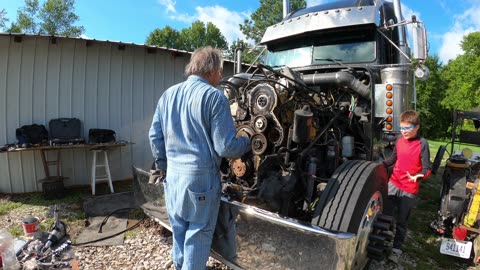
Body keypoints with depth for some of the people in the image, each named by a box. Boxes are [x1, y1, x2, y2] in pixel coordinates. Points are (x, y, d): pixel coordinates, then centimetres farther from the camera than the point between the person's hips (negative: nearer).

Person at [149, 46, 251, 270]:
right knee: (198, 233, 11)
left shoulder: (169, 94, 7)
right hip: (201, 177, -6)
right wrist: (248, 142, 3)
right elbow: (226, 147, -16)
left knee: (178, 229, 24)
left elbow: (155, 136, 9)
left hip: (173, 174, 7)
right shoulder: (214, 96, -13)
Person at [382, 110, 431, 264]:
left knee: (401, 221, 8)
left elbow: (427, 169, -14)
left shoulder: (422, 144, -13)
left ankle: (396, 250, 22)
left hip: (410, 190, -4)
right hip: (393, 184, 4)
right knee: (384, 215, 10)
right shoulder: (399, 141, 2)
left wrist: (419, 176, -34)